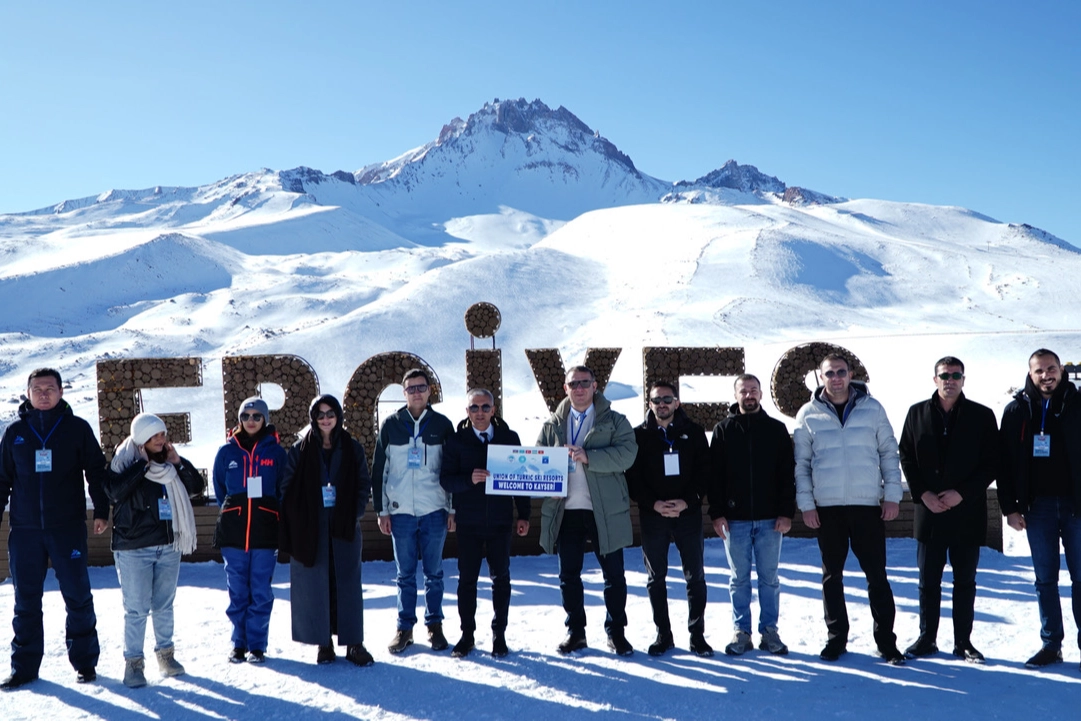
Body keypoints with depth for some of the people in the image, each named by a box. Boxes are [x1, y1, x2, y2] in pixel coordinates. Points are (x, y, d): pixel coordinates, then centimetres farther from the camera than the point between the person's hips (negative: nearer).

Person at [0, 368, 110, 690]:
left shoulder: (77, 428, 2)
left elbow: (96, 471, 4)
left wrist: (101, 511, -2)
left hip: (68, 528, -2)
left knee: (78, 597, 2)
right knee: (26, 601, 6)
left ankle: (84, 661, 13)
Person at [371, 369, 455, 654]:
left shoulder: (443, 425, 4)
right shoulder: (391, 425, 5)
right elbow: (379, 470, 7)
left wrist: (453, 509, 3)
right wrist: (381, 510, 2)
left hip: (434, 510, 0)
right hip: (401, 511, 0)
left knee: (434, 572, 6)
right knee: (405, 574, 5)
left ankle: (435, 625, 17)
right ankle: (405, 627, 13)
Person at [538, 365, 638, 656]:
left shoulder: (614, 421, 3)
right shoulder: (552, 425, 13)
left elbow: (627, 454, -11)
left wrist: (588, 457, -22)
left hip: (605, 510, -3)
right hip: (566, 509, 3)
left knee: (614, 574, 3)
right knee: (568, 574, 9)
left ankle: (616, 632, 16)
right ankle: (575, 631, 22)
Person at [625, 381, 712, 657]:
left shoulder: (693, 432, 4)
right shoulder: (639, 435, 4)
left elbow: (704, 471, 0)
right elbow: (632, 478, 0)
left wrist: (686, 501, -12)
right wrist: (654, 504, -13)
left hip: (688, 512, 0)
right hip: (652, 515, 0)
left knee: (695, 576, 2)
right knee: (656, 577, 5)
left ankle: (697, 634, 11)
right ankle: (663, 634, 15)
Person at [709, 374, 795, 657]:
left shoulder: (777, 429, 5)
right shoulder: (723, 430, 5)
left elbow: (788, 473, 3)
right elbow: (714, 474, 1)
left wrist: (787, 512, -5)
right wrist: (716, 512, -6)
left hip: (770, 519, 0)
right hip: (735, 519, 0)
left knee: (769, 578, 6)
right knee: (739, 579, 6)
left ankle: (769, 632, 14)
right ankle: (742, 633, 13)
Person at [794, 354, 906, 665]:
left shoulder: (872, 408, 4)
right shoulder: (809, 414, 4)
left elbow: (889, 452, 6)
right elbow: (801, 463, 5)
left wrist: (892, 494, -1)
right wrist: (805, 502, -2)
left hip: (868, 505, -1)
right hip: (827, 507, 1)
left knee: (877, 575, 2)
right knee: (832, 575, 9)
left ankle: (886, 641, 10)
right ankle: (836, 638, 19)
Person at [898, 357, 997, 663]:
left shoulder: (982, 416, 0)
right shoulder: (917, 413, 5)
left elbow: (991, 463, -2)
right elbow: (906, 457, 6)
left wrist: (962, 493, -12)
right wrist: (923, 494, -7)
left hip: (967, 512, -1)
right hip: (928, 511, 1)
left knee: (965, 580, 7)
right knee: (928, 580, 8)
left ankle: (963, 642, 17)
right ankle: (926, 639, 18)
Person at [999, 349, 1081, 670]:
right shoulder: (1017, 410, 5)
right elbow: (1005, 462, 4)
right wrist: (1010, 507, -1)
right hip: (1038, 507, 1)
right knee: (1045, 579, 7)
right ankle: (1050, 644, 13)